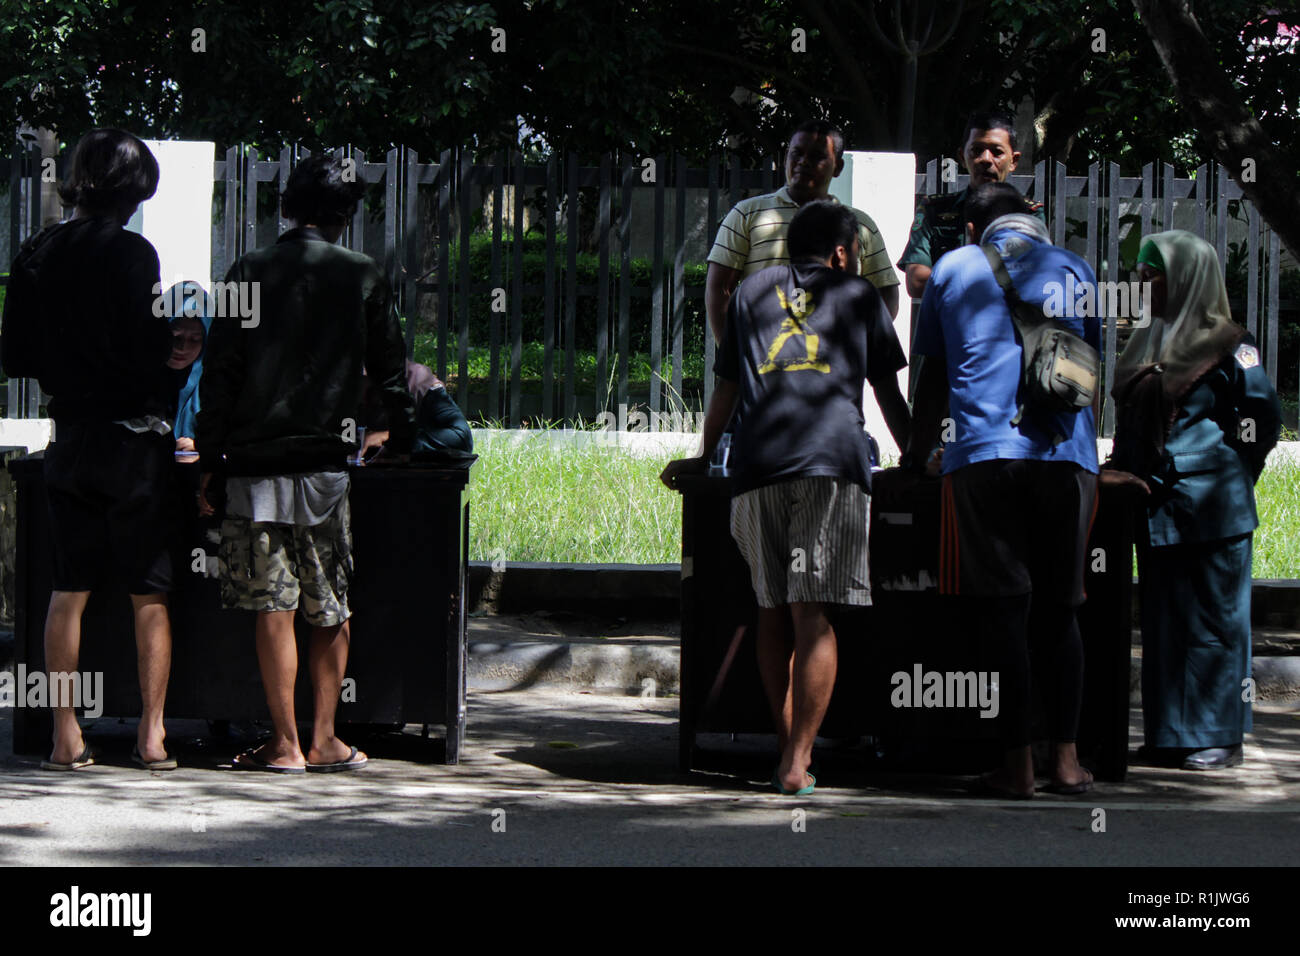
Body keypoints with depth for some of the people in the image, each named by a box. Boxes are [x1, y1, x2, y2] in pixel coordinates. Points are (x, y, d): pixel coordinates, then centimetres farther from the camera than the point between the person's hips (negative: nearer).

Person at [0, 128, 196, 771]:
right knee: (149, 594, 4)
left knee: (69, 590, 8)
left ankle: (66, 738, 6)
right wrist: (179, 356, 3)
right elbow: (147, 351, -18)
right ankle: (152, 734, 4)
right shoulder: (129, 253, -14)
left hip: (69, 441, 5)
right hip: (132, 440, -5)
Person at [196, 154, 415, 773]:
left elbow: (220, 370, 1)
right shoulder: (363, 277, 3)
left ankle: (285, 744, -1)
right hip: (327, 461, 0)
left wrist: (210, 460, 5)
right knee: (332, 610, 9)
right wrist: (400, 443, 22)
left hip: (255, 461, 0)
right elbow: (390, 371, 8)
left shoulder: (250, 273, 3)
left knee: (274, 609, -1)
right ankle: (323, 740, 9)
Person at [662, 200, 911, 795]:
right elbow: (889, 395, 27)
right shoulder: (859, 296, 20)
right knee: (813, 616, -6)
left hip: (758, 464, 2)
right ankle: (797, 762, -13)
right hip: (834, 461, -2)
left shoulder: (752, 292, 25)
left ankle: (788, 749, 12)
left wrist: (702, 459, 41)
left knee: (773, 612, 12)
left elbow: (725, 391, 28)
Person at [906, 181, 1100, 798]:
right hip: (1064, 454, 1)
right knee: (1057, 613, 10)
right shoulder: (1071, 269, 17)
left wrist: (915, 459, 30)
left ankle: (1017, 765, -6)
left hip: (983, 453, -1)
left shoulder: (952, 268, 14)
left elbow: (932, 379, 19)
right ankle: (1065, 759, 7)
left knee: (1003, 613, -2)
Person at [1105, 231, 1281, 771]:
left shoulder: (1227, 347, -8)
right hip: (1156, 506, 8)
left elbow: (1264, 415, -10)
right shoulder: (1148, 346, 15)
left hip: (1211, 510, -8)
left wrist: (1227, 473, -7)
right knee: (1162, 620, 10)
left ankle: (1219, 737, 2)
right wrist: (1121, 473, 10)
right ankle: (1171, 733, 16)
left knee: (1213, 619, -3)